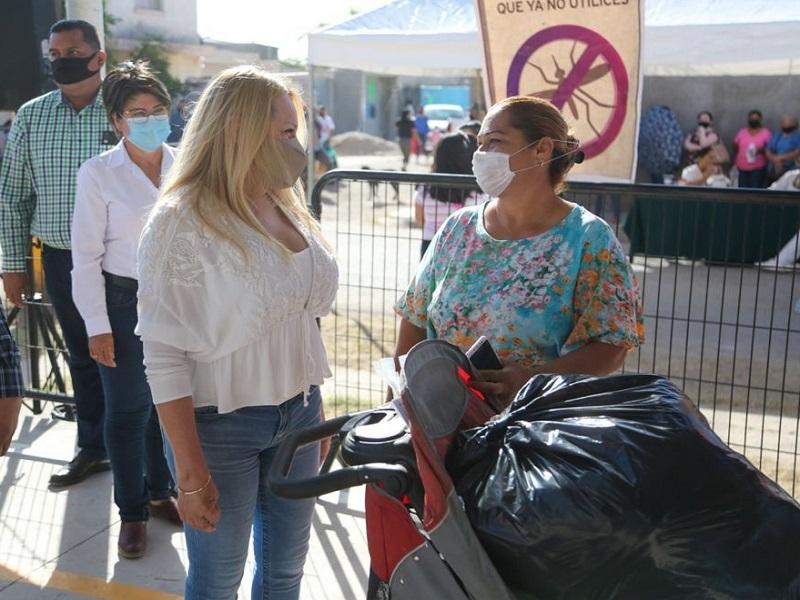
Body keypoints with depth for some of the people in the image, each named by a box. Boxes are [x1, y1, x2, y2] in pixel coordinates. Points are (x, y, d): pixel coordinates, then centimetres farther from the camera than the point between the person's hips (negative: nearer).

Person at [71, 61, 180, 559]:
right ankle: (132, 513, 25)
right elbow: (86, 256, -6)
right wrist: (97, 325, -8)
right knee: (128, 411, 6)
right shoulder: (99, 173, -7)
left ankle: (161, 491, 34)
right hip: (126, 302, -2)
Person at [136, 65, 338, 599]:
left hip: (297, 414, 6)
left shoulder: (287, 209, 5)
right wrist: (191, 474, -18)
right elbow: (165, 356, -17)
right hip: (221, 426, -6)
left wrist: (316, 409, 15)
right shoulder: (182, 223, -17)